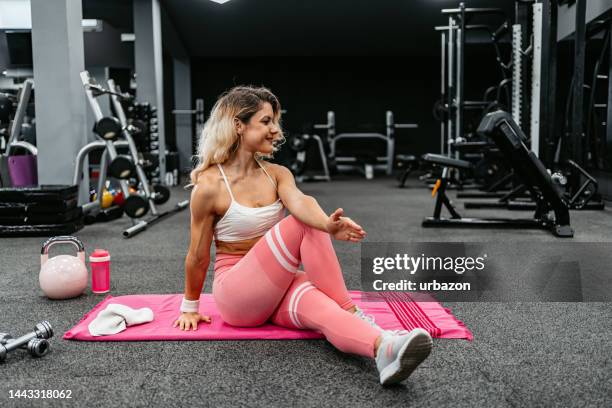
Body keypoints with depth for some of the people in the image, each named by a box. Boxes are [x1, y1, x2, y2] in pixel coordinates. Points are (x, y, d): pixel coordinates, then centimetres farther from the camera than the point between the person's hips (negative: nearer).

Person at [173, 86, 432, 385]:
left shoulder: (277, 174, 3)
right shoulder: (210, 185, -13)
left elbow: (300, 201, -21)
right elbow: (198, 256, -3)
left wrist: (327, 224, -43)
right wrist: (190, 307, 7)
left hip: (277, 288, 4)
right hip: (236, 294, -4)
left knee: (321, 307, -32)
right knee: (303, 226, -26)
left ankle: (386, 349, -54)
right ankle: (351, 313, -24)